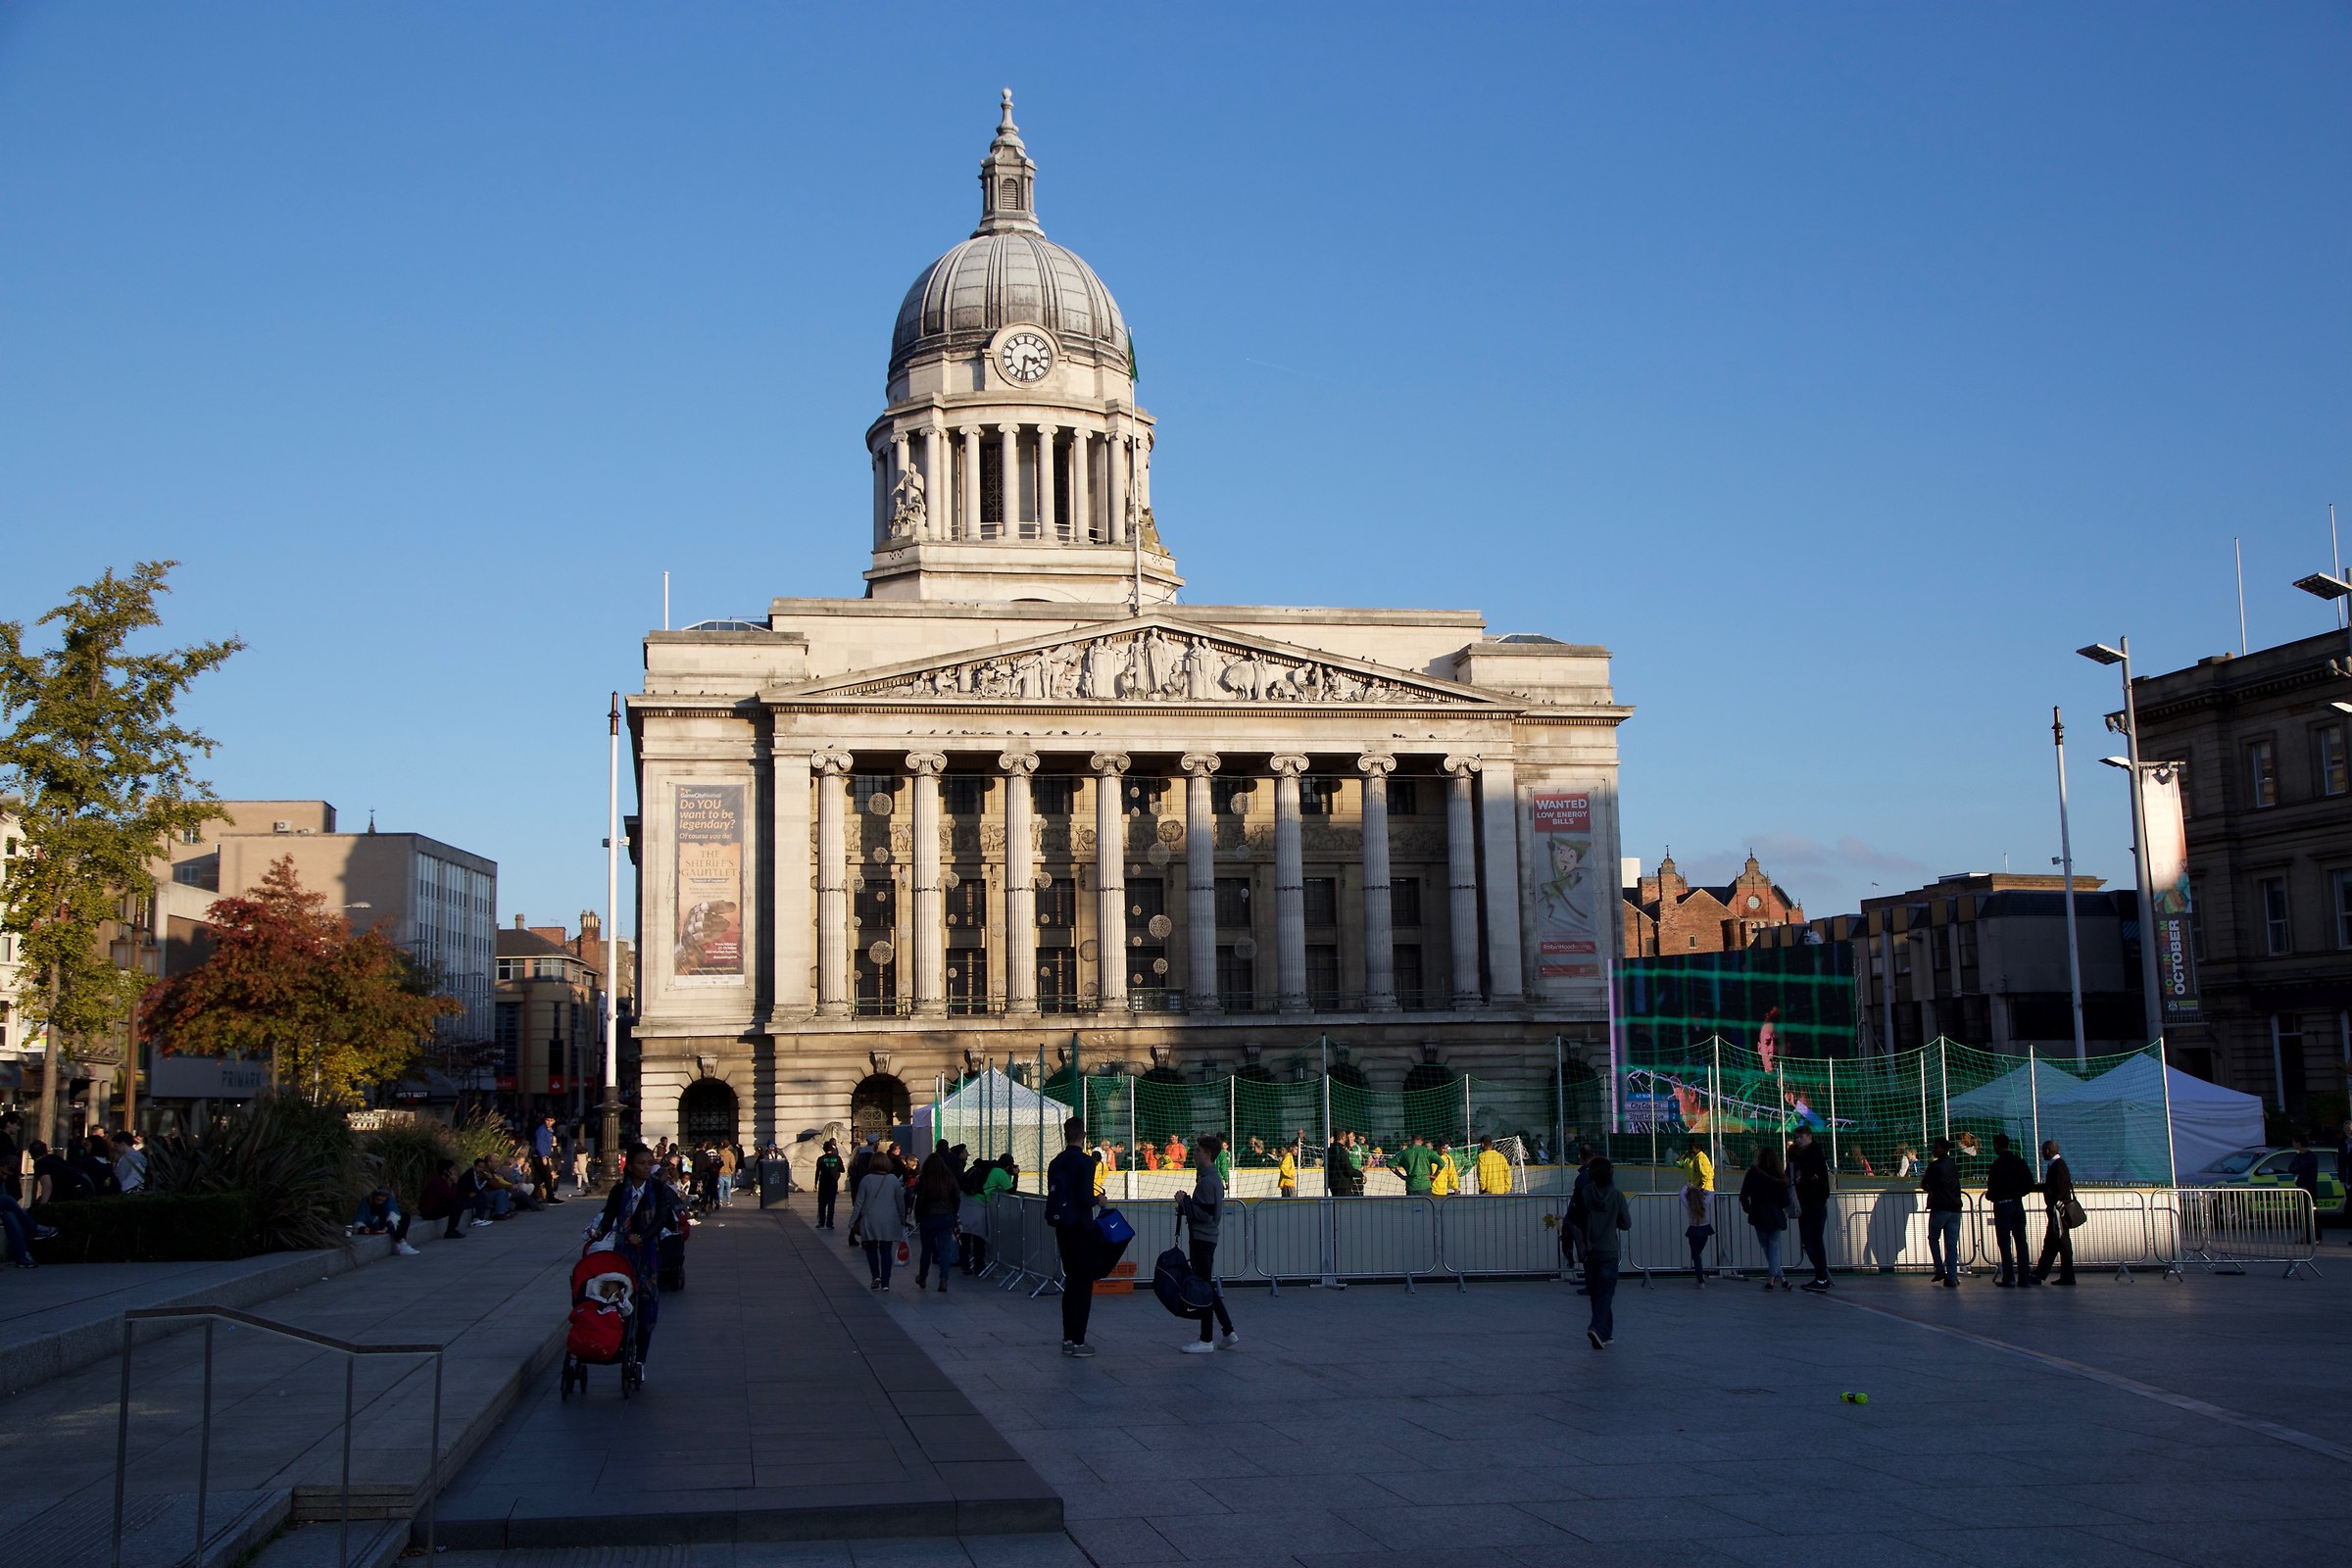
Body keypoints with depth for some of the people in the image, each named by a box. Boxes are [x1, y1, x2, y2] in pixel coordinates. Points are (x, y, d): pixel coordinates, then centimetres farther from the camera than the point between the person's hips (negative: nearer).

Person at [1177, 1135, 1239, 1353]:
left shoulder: (1207, 1181, -18)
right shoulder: (1213, 1178, 15)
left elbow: (1206, 1215, -21)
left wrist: (1184, 1202, -15)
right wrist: (1185, 1208, 11)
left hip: (1203, 1239, -10)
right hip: (1205, 1238, 10)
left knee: (1204, 1287, -4)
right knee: (1208, 1286, 15)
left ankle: (1206, 1341, 1)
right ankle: (1229, 1334, 18)